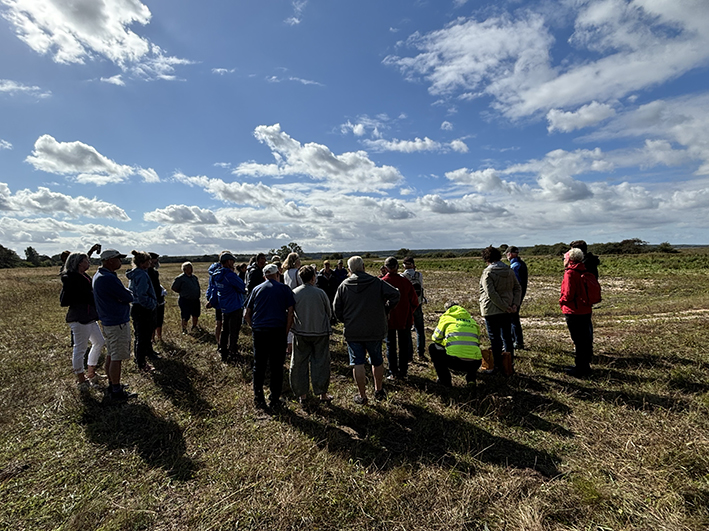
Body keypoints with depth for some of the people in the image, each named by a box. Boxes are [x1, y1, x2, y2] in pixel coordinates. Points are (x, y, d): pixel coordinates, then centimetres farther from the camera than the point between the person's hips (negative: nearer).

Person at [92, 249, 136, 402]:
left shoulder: (98, 275, 11)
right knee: (117, 358, -3)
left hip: (107, 321, 11)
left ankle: (112, 385, 31)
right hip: (118, 323, -11)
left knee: (111, 356, 19)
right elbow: (129, 297, -19)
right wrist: (128, 296, 1)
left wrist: (121, 296, -8)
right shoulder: (108, 278, -23)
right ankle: (117, 393, 6)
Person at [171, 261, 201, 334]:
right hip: (185, 301, -6)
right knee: (185, 317, -1)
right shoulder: (180, 278, -9)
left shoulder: (194, 277, 9)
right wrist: (182, 293, -2)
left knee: (196, 315, 16)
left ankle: (194, 327, 37)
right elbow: (173, 288, -5)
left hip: (195, 300, 6)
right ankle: (184, 330, 18)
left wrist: (199, 294, 10)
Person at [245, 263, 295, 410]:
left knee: (259, 366, 12)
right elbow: (290, 313, -4)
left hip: (259, 331, 2)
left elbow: (247, 315, 11)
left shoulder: (257, 289, 10)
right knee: (277, 366, 7)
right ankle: (275, 400, 13)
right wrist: (286, 333, 2)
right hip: (278, 331, -2)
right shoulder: (284, 289, 3)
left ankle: (258, 399, 19)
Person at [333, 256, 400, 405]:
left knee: (357, 363, 8)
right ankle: (379, 390, 33)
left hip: (352, 332, 0)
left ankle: (362, 395, 18)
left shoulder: (343, 286, -1)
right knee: (377, 361, 18)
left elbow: (336, 308, 1)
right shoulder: (377, 283, -5)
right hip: (375, 331, 0)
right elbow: (395, 294, -13)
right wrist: (384, 311, 0)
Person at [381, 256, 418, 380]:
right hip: (405, 319, 1)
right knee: (404, 346, 13)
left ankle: (393, 373, 15)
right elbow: (415, 302, -2)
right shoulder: (405, 282, -8)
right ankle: (403, 372, 19)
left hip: (388, 320, -1)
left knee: (391, 346, 11)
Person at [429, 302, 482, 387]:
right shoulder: (472, 320, 24)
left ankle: (445, 381, 19)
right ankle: (471, 378, 24)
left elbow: (436, 339, 20)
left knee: (433, 348, 22)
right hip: (475, 363, 5)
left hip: (455, 361, -5)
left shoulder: (445, 317, 14)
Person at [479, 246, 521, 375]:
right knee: (507, 337, 18)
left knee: (495, 339, 2)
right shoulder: (509, 271, 6)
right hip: (507, 311, 7)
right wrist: (515, 304, -1)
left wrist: (505, 307, -16)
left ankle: (498, 367, 7)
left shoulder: (487, 272, -15)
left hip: (492, 311, -7)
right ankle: (510, 364, 29)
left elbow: (491, 294, -22)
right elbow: (518, 288, 7)